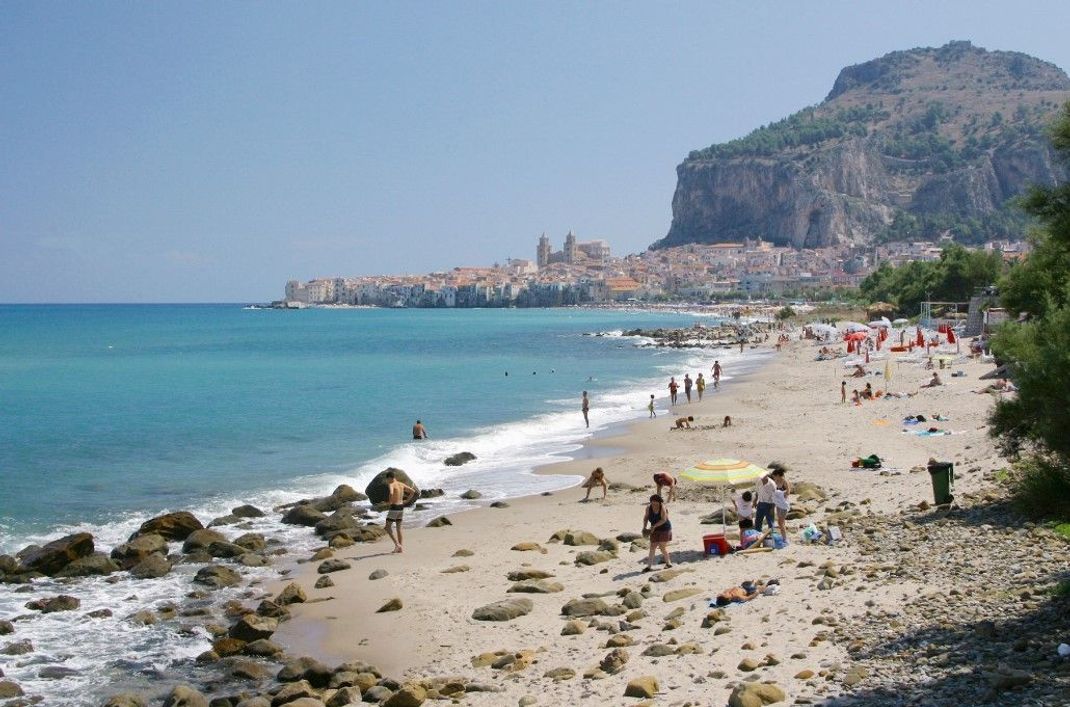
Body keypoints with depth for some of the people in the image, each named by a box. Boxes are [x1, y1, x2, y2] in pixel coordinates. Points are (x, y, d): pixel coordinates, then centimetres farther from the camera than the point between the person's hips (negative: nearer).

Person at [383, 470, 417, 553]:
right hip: (401, 507, 7)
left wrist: (390, 502, -16)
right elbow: (413, 491, 12)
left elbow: (391, 493, -34)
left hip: (394, 508, -7)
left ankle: (397, 544, -11)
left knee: (388, 527, 2)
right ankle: (399, 548, 15)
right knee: (398, 528, 14)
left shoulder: (391, 485, -13)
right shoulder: (402, 484, 10)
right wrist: (406, 501, 13)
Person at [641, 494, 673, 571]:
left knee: (662, 547, -4)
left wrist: (654, 526, -33)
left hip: (664, 530, -4)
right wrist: (644, 527, -15)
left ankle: (668, 563, 16)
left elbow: (664, 520, -28)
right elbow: (646, 517, -1)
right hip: (655, 530, 5)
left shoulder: (663, 508, -22)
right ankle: (649, 566, 1)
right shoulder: (649, 507, -9)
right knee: (652, 547, -1)